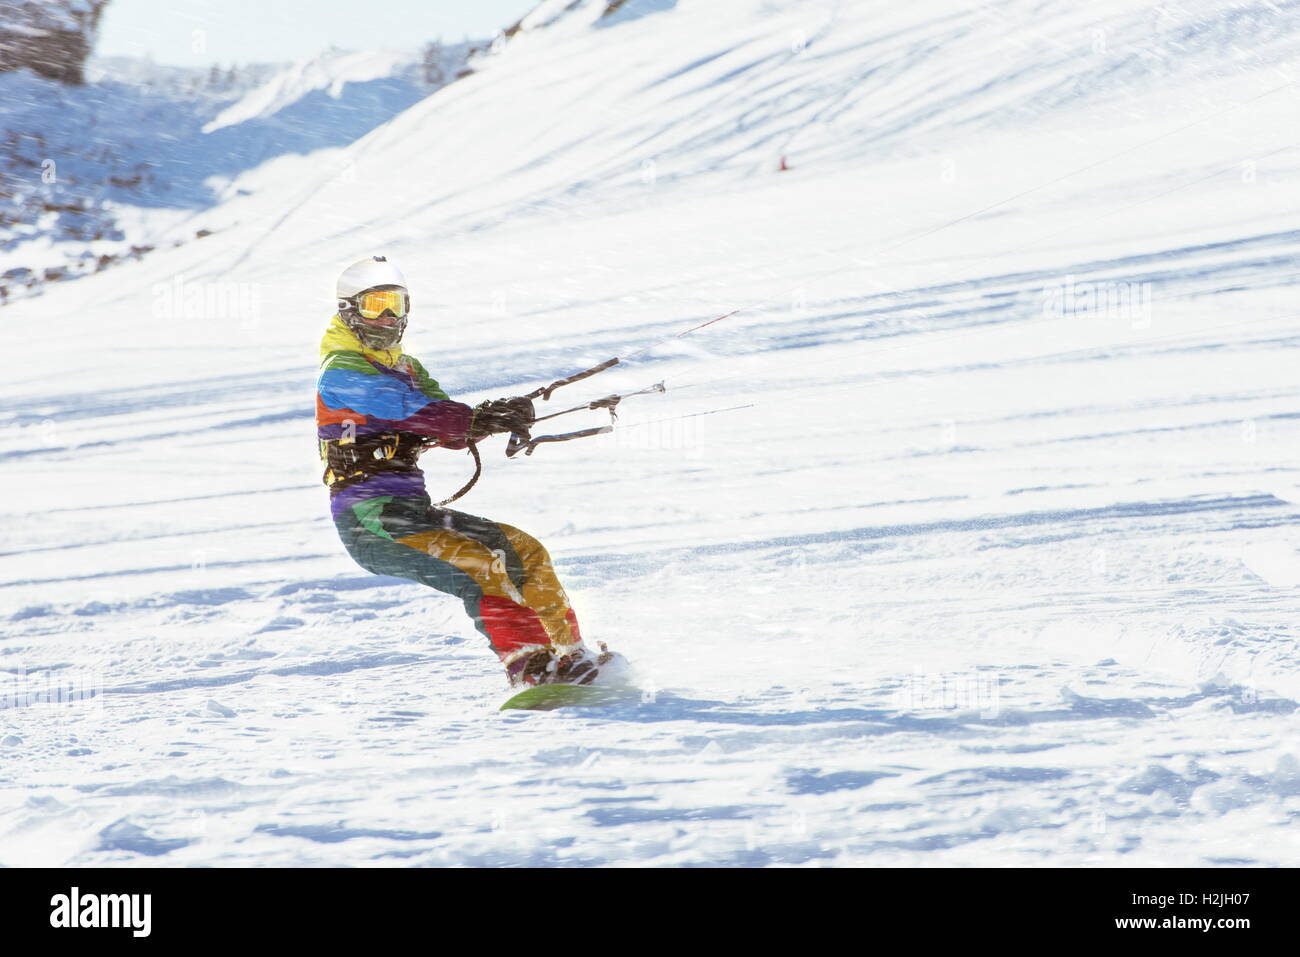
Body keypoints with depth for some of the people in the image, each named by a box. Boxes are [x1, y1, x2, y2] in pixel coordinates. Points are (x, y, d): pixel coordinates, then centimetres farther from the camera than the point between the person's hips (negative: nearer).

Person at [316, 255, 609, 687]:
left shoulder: (405, 367, 21)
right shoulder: (340, 372, -6)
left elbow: (451, 430, 6)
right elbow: (406, 408, -21)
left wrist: (496, 418, -16)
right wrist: (482, 418, -29)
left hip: (411, 508, 8)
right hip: (368, 520, -8)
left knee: (523, 551, 0)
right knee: (476, 564, -26)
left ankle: (571, 656, 2)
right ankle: (527, 665, -32)